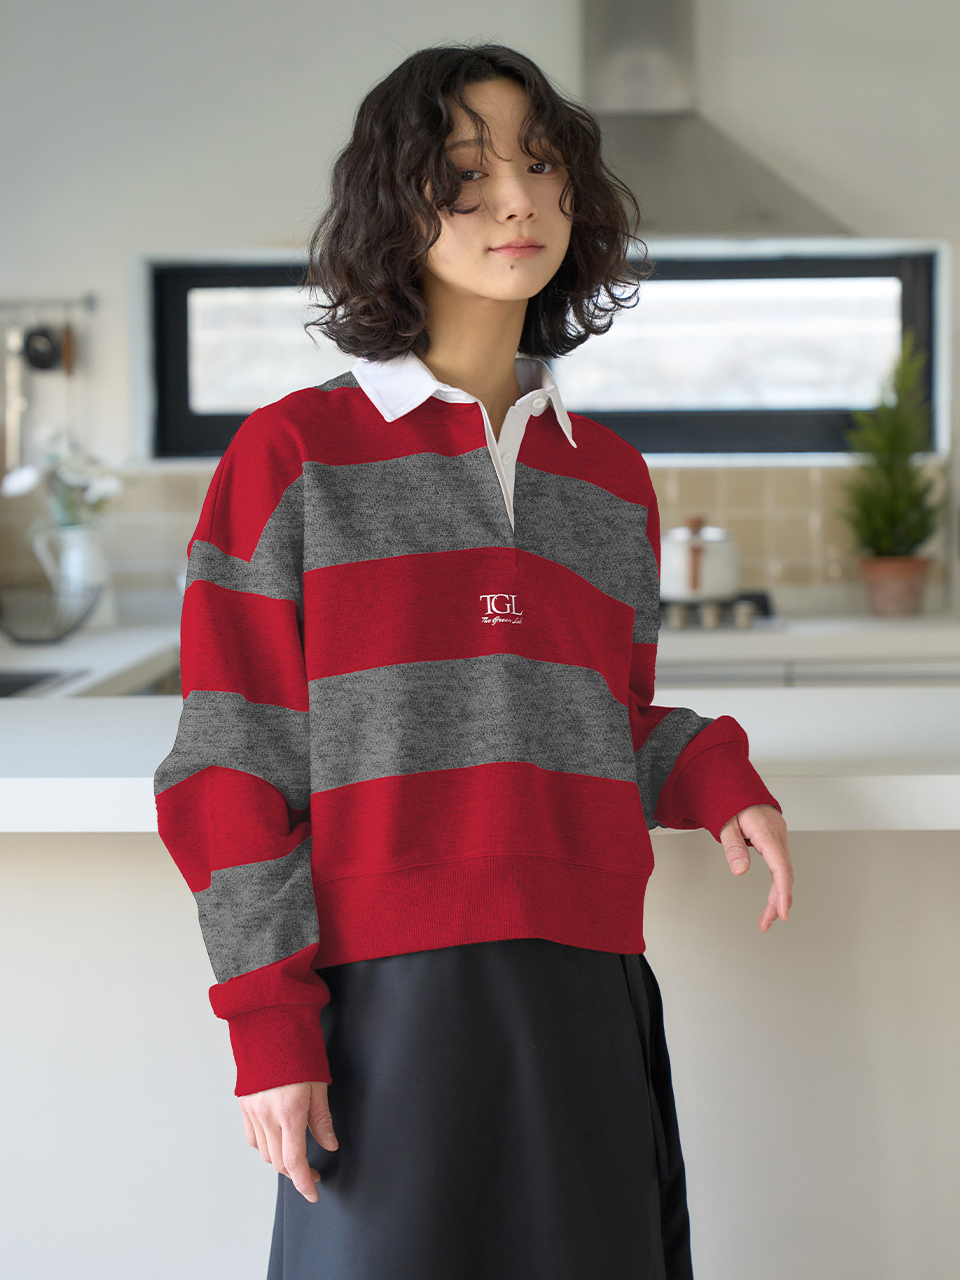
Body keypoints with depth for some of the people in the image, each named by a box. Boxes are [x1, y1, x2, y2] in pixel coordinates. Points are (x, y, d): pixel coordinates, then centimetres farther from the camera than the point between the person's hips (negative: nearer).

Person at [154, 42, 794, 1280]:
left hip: (586, 993, 4)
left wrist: (711, 771, 0)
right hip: (383, 994, -4)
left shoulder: (611, 480, 15)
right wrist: (269, 1024, -8)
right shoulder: (291, 457, 1)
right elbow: (233, 768, -2)